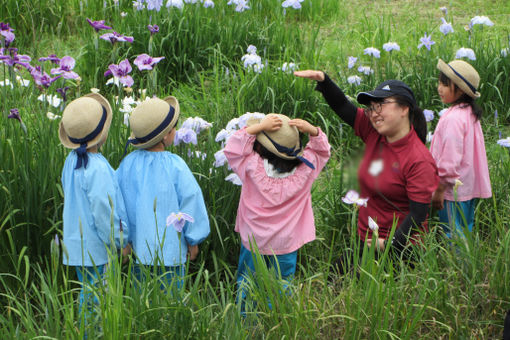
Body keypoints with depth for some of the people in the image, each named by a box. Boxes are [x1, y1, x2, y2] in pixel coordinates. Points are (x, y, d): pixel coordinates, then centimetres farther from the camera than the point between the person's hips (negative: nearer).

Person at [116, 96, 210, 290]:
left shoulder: (128, 163, -6)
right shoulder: (175, 166, -17)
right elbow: (190, 202, -10)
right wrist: (193, 241, 4)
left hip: (139, 249, 4)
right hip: (171, 250, -4)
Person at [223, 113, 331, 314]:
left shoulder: (253, 167, -23)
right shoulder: (304, 167, -15)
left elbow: (232, 148, -13)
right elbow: (322, 151, 1)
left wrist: (259, 127, -22)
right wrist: (312, 131, -17)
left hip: (254, 242, -1)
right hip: (287, 244, 1)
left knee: (247, 284, 18)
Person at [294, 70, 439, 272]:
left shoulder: (420, 160, -19)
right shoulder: (374, 134, 2)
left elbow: (418, 213, -20)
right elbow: (343, 108, 6)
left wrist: (390, 244, -28)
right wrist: (322, 80, -11)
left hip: (399, 246, -7)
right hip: (365, 240, 7)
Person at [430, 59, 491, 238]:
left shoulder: (454, 118, -22)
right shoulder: (470, 113, 9)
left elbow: (450, 159, -23)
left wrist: (439, 189, -16)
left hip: (454, 190, -10)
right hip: (470, 189, 10)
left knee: (453, 237, -2)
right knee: (465, 233, 17)